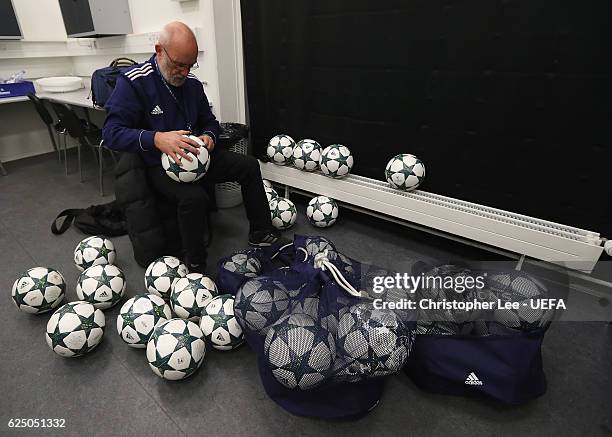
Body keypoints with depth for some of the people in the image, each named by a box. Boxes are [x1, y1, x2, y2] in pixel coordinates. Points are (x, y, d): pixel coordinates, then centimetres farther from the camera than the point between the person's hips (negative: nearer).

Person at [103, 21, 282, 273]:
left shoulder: (192, 83, 6)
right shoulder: (133, 82, -13)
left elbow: (209, 121, 17)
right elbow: (111, 133, -19)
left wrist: (209, 136, -9)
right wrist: (156, 139, -36)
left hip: (195, 156, 7)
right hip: (159, 165, -6)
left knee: (249, 165, -5)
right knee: (194, 197, -36)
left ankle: (260, 232, 8)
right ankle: (195, 266, -13)